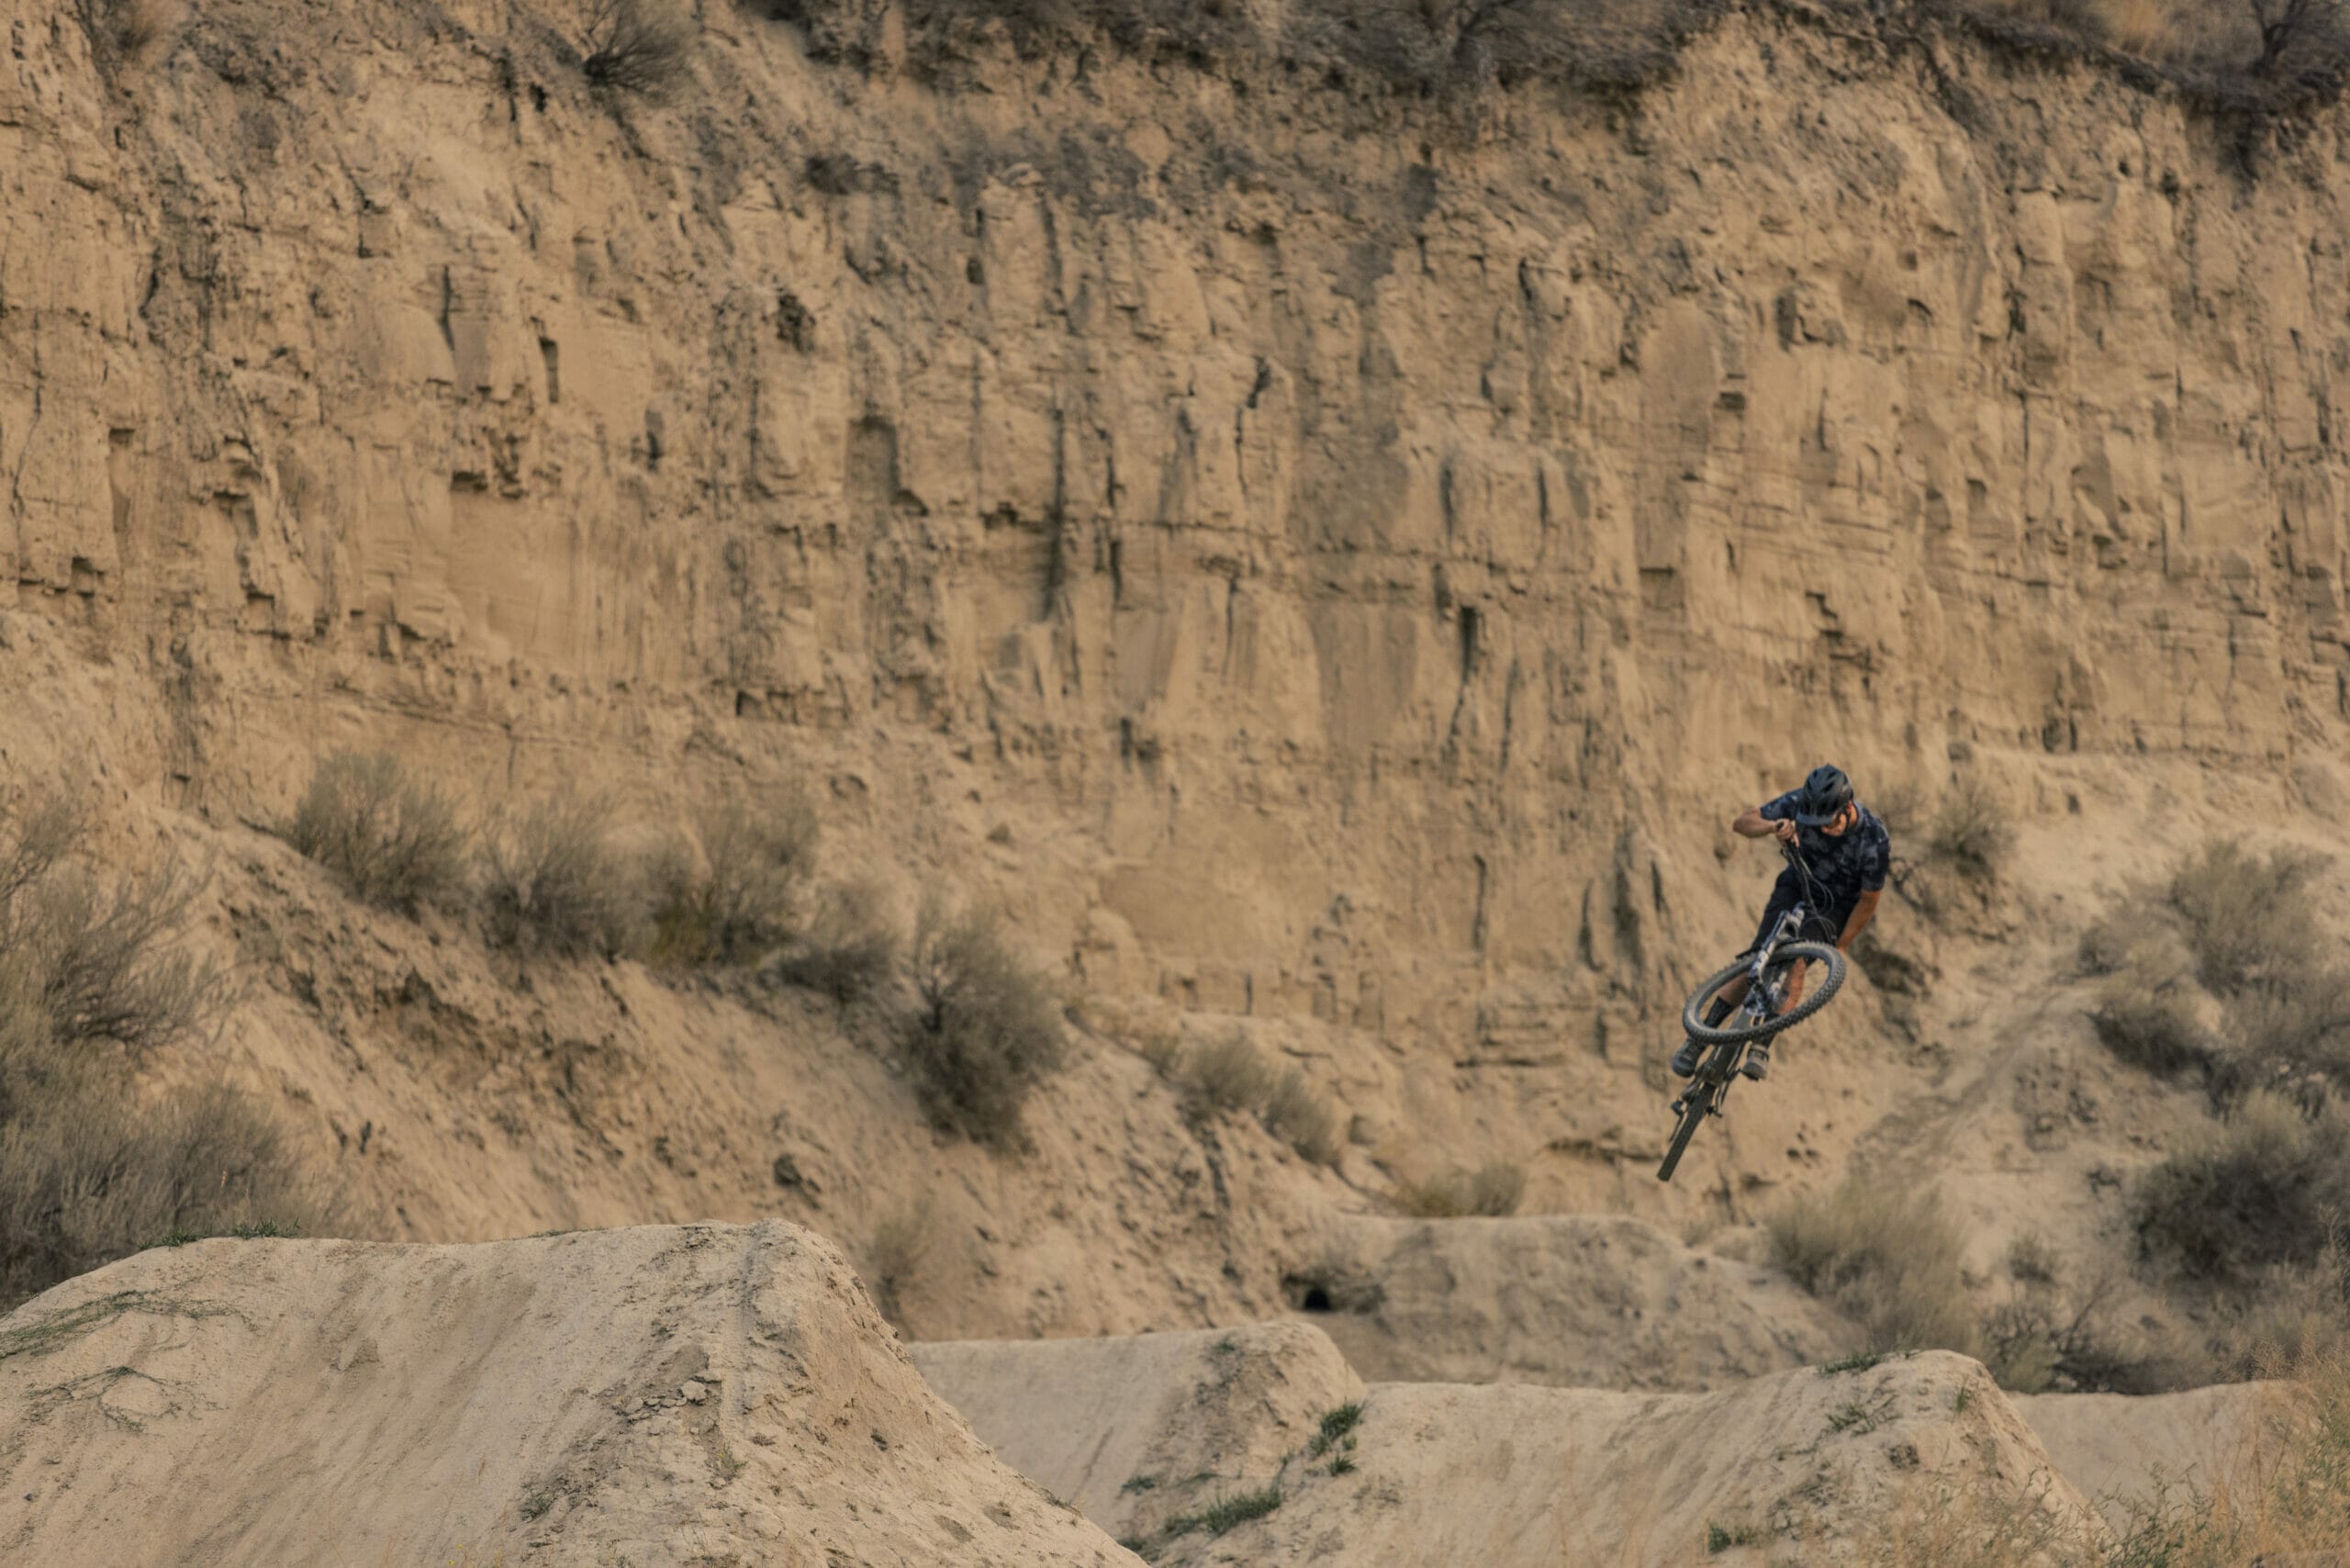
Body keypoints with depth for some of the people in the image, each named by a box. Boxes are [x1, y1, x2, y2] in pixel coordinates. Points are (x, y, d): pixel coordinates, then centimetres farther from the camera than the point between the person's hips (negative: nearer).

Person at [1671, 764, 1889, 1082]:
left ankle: (1762, 1047, -32)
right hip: (1797, 888, 2)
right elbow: (1741, 822, -17)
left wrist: (1841, 949, -11)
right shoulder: (1801, 803, -24)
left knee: (1795, 962, -29)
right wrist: (1774, 826, -39)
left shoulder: (1875, 841, -30)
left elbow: (1869, 900, -16)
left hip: (1838, 905, -2)